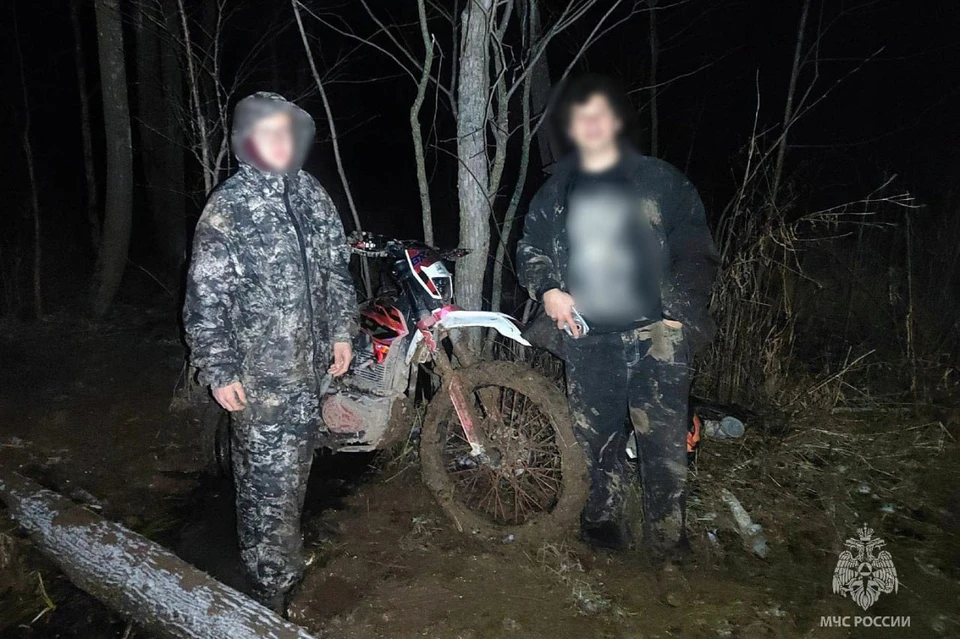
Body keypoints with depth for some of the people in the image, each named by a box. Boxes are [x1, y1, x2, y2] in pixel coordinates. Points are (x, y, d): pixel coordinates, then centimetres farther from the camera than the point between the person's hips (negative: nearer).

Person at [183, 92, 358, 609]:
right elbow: (205, 298, -12)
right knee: (269, 479, 1)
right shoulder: (227, 208, -12)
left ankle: (282, 556, 42)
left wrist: (340, 331, 10)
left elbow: (336, 266, 13)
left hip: (309, 365, 6)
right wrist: (218, 371, -14)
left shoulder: (312, 194, 5)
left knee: (295, 467, 20)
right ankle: (273, 586, 20)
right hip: (258, 375, -6)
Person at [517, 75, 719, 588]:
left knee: (664, 442, -2)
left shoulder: (660, 180, 6)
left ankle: (667, 546, 13)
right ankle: (604, 523, 27)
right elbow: (530, 248, 20)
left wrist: (682, 310, -8)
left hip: (655, 333, -2)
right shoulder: (555, 192, 14)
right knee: (596, 439, 9)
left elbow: (695, 249, 4)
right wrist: (547, 289, 1)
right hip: (588, 336, 3)